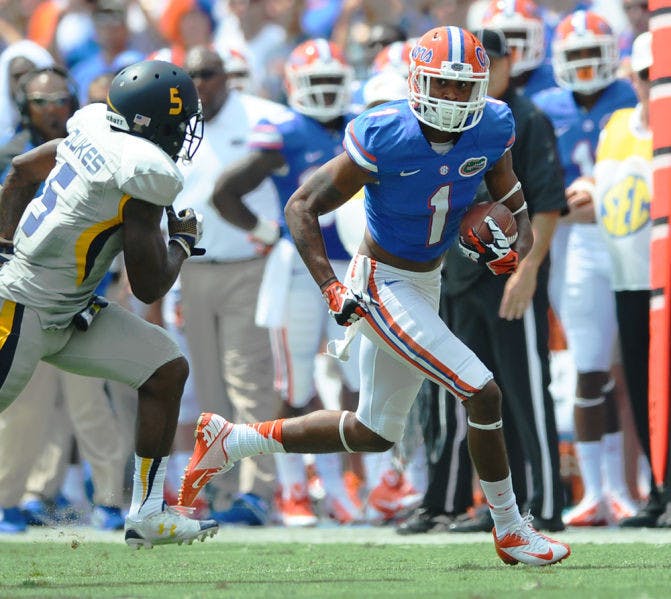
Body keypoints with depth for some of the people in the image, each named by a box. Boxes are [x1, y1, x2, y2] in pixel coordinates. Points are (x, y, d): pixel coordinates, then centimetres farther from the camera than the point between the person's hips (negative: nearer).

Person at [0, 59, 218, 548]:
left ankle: (148, 513, 9)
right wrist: (184, 240, 3)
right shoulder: (144, 170, -22)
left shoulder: (96, 130, 2)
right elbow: (149, 286, -15)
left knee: (166, 369, 6)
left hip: (71, 312, 10)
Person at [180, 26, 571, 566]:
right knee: (482, 394, -16)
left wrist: (515, 246, -16)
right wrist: (331, 288, -25)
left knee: (374, 433, 19)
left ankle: (229, 441, 31)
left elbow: (514, 206, 7)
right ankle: (510, 531, 1)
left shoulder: (492, 132, -8)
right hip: (383, 286, -8)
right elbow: (302, 206, -16)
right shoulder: (383, 140, -24)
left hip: (426, 286, 8)